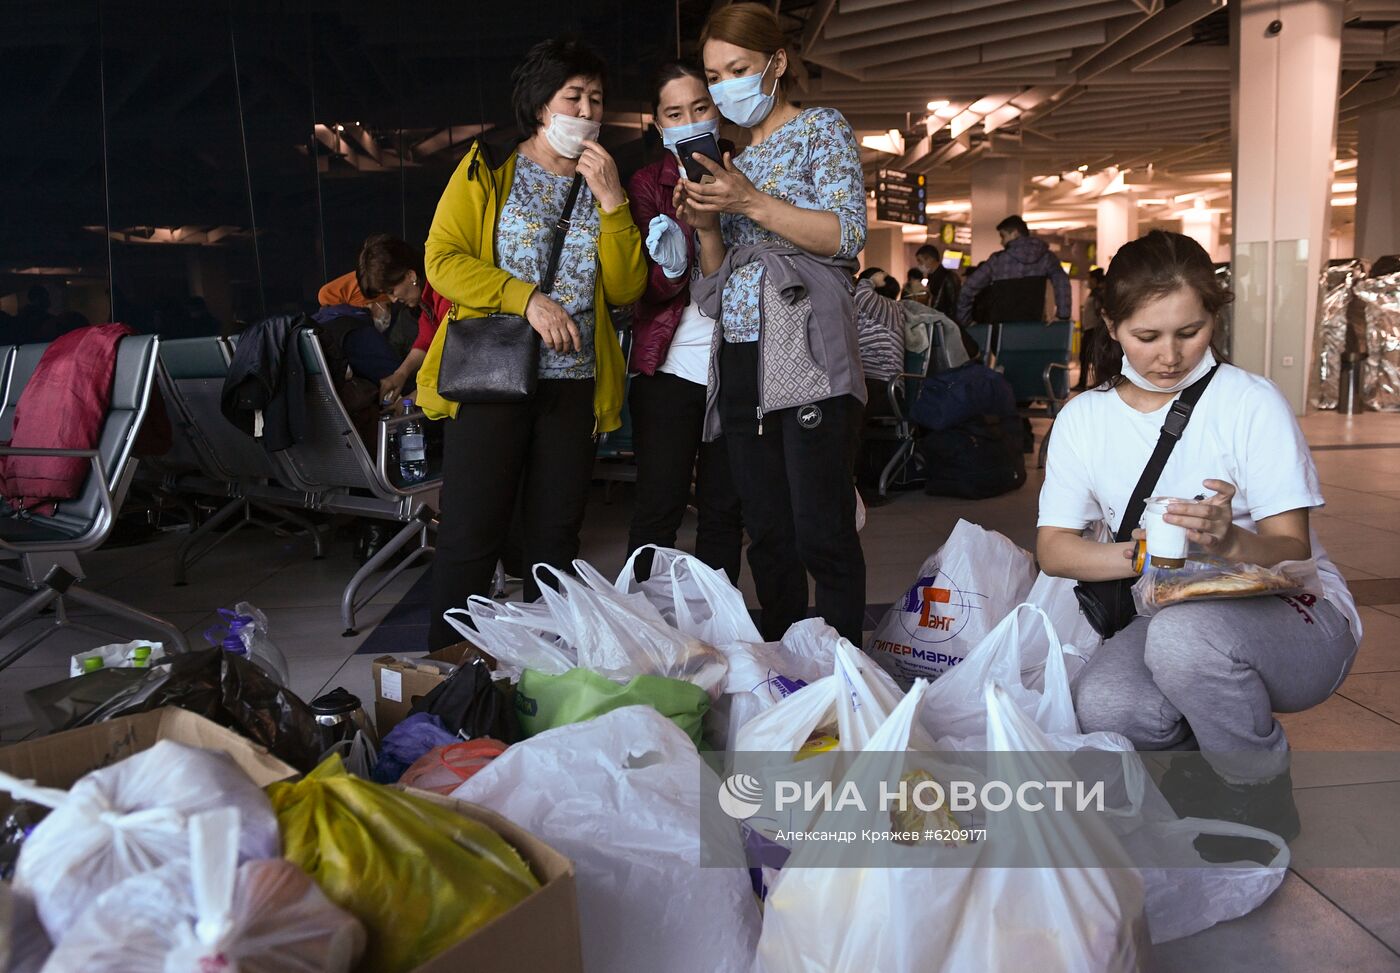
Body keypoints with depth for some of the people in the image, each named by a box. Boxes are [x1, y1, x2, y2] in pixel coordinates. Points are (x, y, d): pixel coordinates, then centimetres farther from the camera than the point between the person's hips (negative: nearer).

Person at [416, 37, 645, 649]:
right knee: (471, 534, -4)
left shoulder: (603, 186, 16)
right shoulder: (487, 170, 5)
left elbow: (626, 288, 6)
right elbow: (442, 259, -6)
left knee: (556, 533, 9)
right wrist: (527, 298, -16)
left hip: (573, 383, 4)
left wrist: (612, 202, -5)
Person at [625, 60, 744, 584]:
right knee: (658, 508, -3)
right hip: (669, 365, -2)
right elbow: (654, 287, -7)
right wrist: (671, 263, -27)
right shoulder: (649, 183, 5)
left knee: (724, 509, 7)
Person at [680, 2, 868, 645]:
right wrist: (705, 226, 2)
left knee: (821, 535, -11)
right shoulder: (732, 161, 24)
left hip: (807, 357, -6)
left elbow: (848, 236, -7)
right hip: (739, 364, 6)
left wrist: (752, 203, -14)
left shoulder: (822, 130, 7)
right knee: (768, 536, 6)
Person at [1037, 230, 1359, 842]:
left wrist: (1230, 542, -36)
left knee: (1184, 633, -36)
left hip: (1290, 617, -3)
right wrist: (1138, 553, -22)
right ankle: (1209, 763, 7)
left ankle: (1261, 794, -5)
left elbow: (1292, 551, -12)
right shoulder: (1084, 419, 2)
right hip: (1168, 617, 3)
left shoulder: (1252, 403, -9)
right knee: (1104, 707, -29)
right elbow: (1053, 549, -2)